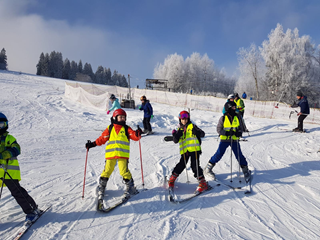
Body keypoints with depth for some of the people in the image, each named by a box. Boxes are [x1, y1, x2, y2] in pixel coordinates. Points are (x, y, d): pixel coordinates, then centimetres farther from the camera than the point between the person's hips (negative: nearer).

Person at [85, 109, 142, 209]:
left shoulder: (126, 129, 10)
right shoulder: (109, 128, 12)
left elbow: (134, 136, -1)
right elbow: (102, 139, 17)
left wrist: (137, 134, -22)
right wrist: (93, 144, 10)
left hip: (123, 154, -1)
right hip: (110, 154, 1)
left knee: (124, 172, -8)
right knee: (107, 171, 3)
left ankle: (130, 188, 10)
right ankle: (101, 188, 23)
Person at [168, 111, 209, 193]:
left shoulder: (192, 126, 6)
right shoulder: (179, 129, 16)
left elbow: (202, 134, -3)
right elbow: (175, 141, 12)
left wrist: (196, 132, -24)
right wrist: (175, 135, -9)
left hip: (194, 149, -3)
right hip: (184, 151, 3)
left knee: (195, 166, -8)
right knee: (181, 165, -2)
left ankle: (203, 183, 1)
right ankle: (172, 179, 17)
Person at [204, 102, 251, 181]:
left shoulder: (237, 117, 4)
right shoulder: (223, 118, -4)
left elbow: (241, 128, 10)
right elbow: (218, 129, -3)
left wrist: (239, 133, -13)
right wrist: (226, 132, -20)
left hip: (234, 140, 2)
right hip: (224, 139, -2)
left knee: (239, 155, 2)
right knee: (219, 154, -6)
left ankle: (246, 170, 22)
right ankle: (208, 168, 8)